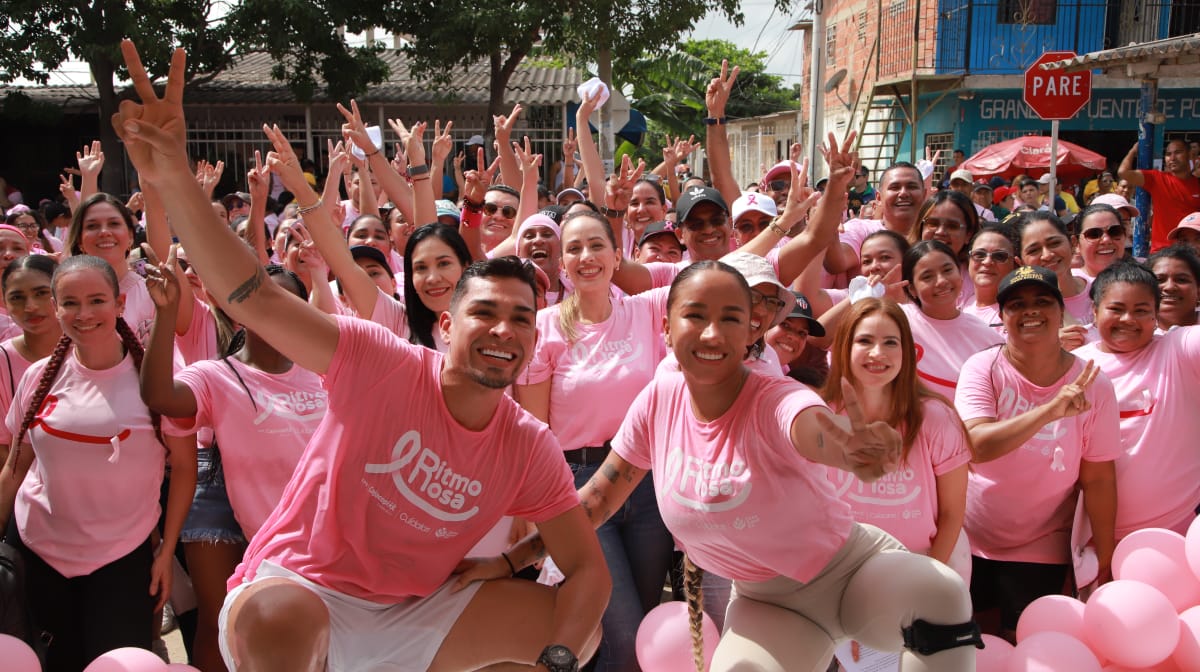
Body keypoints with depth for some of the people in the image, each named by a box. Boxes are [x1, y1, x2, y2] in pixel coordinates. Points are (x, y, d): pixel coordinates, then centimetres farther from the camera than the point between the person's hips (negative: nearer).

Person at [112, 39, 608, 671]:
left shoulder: (530, 447, -5)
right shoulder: (384, 365, -16)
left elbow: (588, 568, -3)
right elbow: (255, 297, -24)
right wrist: (175, 179, -36)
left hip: (412, 617, 5)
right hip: (294, 595, -4)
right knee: (273, 621, -41)